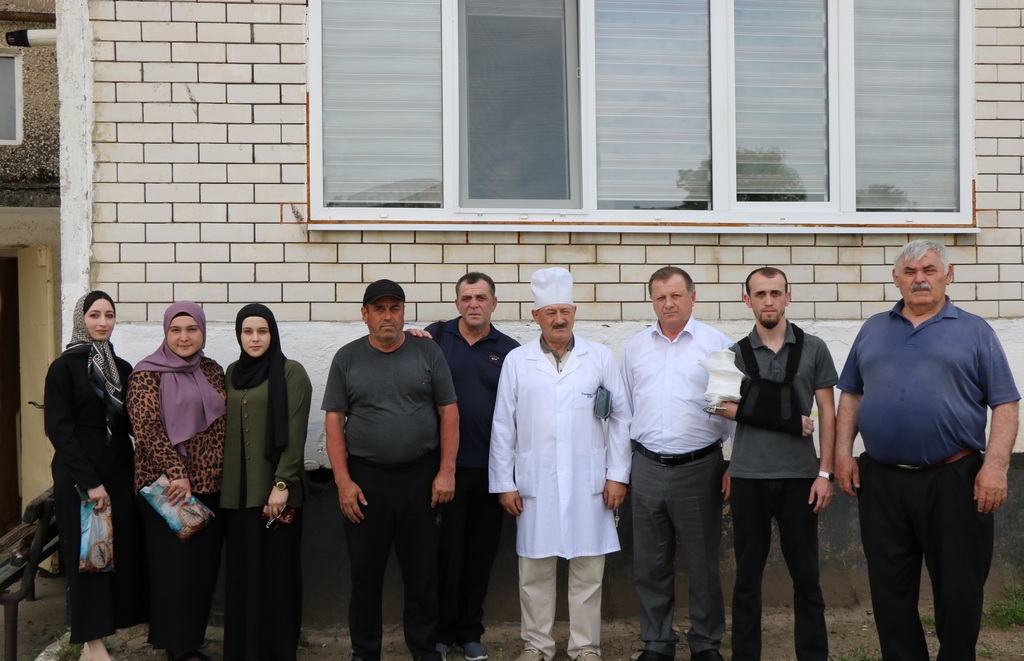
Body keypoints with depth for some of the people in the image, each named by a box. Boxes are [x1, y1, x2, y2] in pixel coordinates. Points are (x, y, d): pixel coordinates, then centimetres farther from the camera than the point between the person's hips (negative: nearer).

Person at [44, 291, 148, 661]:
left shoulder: (122, 368, 10)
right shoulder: (64, 367, -5)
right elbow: (59, 428, -11)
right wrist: (90, 481, -15)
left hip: (119, 473, 5)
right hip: (79, 477, -5)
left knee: (123, 550, 3)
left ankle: (110, 621, 15)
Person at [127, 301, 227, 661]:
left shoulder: (212, 371, 12)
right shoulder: (148, 373, -4)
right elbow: (147, 427, -13)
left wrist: (225, 474, 6)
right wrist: (176, 472, -19)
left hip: (211, 485, 5)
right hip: (168, 486, -5)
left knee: (204, 564, 7)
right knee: (174, 565, -2)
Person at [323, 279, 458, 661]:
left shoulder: (427, 353, 3)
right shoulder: (347, 358, 4)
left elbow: (449, 413, 2)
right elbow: (334, 421, 2)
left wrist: (446, 471, -5)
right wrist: (343, 481, -6)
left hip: (421, 477, 0)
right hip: (365, 479, 0)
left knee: (422, 572, 7)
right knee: (365, 573, 9)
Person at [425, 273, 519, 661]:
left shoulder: (509, 350, 3)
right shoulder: (435, 337, 2)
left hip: (490, 468, 2)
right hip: (446, 464, -1)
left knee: (481, 551, 11)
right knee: (446, 549, 5)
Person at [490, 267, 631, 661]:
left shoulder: (600, 358, 4)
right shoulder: (516, 361, 4)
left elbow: (620, 418, 5)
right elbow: (503, 427, 4)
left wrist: (617, 475, 0)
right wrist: (503, 483, 2)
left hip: (588, 485, 0)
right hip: (535, 485, 0)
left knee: (588, 571, 6)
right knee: (534, 571, 7)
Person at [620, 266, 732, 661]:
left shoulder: (717, 345, -2)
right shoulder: (636, 347, 9)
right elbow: (625, 409, 13)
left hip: (699, 468, -3)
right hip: (646, 469, 3)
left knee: (702, 564, 8)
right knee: (650, 565, 11)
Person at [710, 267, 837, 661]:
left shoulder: (813, 349, 3)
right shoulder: (735, 353, 6)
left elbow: (827, 413, 2)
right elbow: (725, 407, -4)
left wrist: (825, 473, -4)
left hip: (799, 477, -1)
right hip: (748, 478, 1)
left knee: (805, 575, 6)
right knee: (748, 574, 8)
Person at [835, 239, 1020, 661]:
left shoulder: (974, 332, 4)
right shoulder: (873, 330, 13)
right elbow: (851, 394, 15)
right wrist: (842, 452, 4)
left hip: (953, 480, -2)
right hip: (881, 480, 3)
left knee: (959, 590, 7)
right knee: (890, 590, 10)